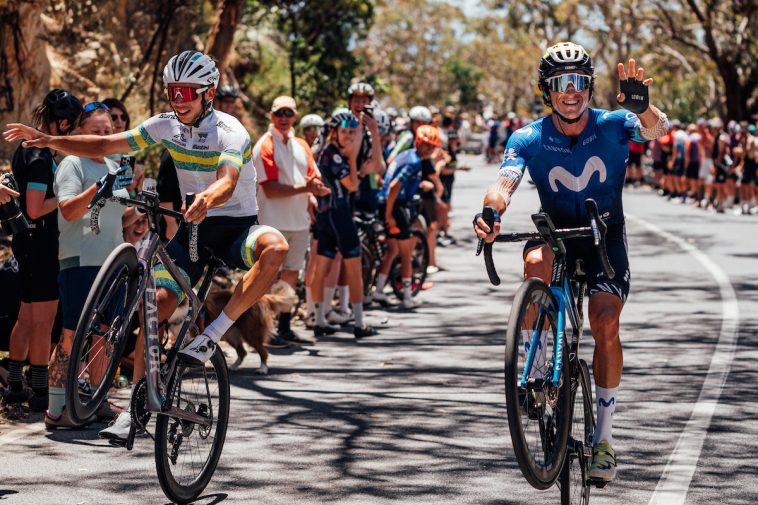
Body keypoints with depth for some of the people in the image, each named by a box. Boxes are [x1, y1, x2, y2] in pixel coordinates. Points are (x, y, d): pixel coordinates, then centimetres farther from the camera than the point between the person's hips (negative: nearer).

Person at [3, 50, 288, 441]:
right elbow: (104, 146, 0)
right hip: (194, 226, 4)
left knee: (275, 248, -37)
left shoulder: (229, 131, -17)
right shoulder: (166, 126, 0)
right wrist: (49, 140, -13)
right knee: (159, 300, -14)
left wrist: (209, 197, -60)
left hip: (235, 225, -4)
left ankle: (212, 335, -28)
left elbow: (227, 182, -36)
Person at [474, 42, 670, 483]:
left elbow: (658, 130, -35)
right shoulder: (529, 139, -14)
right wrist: (490, 212, -52)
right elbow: (505, 183, -28)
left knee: (606, 322, -18)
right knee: (537, 261, -36)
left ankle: (604, 434, -5)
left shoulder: (612, 126, -15)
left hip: (605, 233, 0)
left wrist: (643, 106, -59)